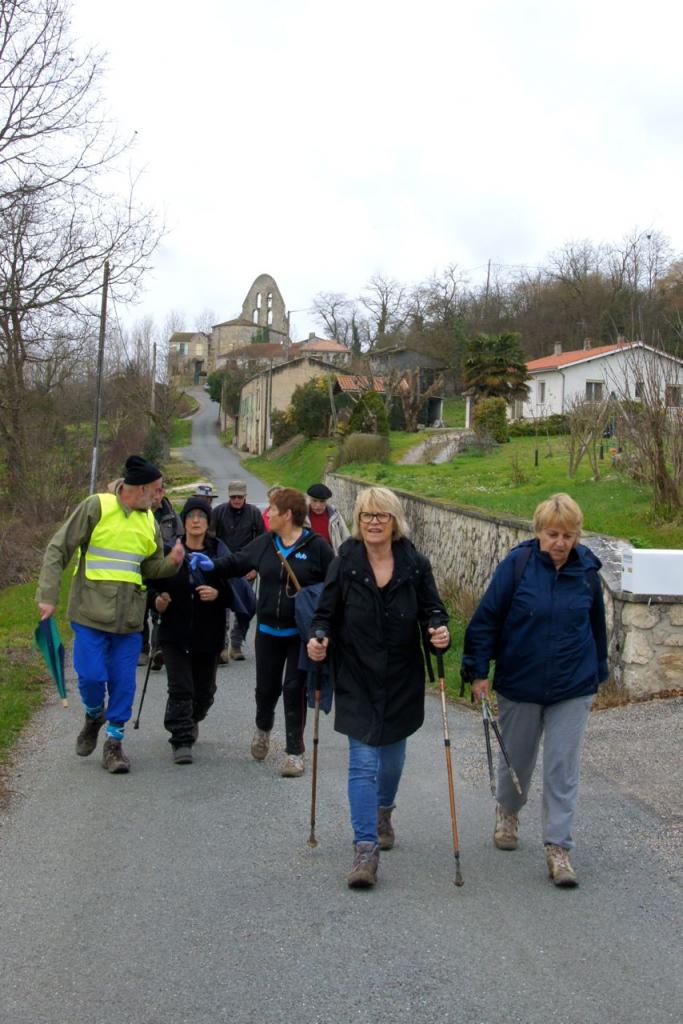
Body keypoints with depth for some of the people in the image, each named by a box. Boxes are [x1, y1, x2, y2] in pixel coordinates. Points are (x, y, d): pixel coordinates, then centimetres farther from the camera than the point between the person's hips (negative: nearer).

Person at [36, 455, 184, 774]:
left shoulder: (149, 521, 8)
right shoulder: (96, 507, -9)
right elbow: (58, 550, -7)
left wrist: (171, 562, -10)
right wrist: (47, 596, -13)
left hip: (129, 618, 4)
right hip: (91, 613, -4)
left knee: (123, 682, 3)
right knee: (91, 675, -5)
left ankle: (114, 742, 19)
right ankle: (94, 716, 27)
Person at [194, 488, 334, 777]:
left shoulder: (317, 547, -10)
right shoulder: (264, 544, 4)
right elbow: (236, 563, 15)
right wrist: (212, 565, 0)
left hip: (301, 633, -4)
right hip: (268, 630, 4)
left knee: (295, 690, 1)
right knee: (266, 687, 12)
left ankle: (294, 753, 13)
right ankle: (263, 729, 44)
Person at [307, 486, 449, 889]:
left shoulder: (415, 564, -3)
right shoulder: (344, 564, -5)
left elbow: (432, 608, -1)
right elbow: (326, 612, -2)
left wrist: (439, 631, -22)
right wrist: (318, 639, -21)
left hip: (402, 680, 2)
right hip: (357, 681, -2)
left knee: (392, 757, 20)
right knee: (363, 763, -7)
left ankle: (383, 814, 48)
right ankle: (366, 849, -4)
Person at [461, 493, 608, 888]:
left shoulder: (587, 570, -3)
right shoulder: (517, 564, -12)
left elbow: (597, 625, 11)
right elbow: (487, 617, -7)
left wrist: (597, 677, 17)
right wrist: (479, 671, -9)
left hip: (573, 688, 1)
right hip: (520, 683, -1)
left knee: (563, 767, 0)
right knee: (517, 758, 17)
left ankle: (558, 848, 9)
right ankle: (508, 811, 45)